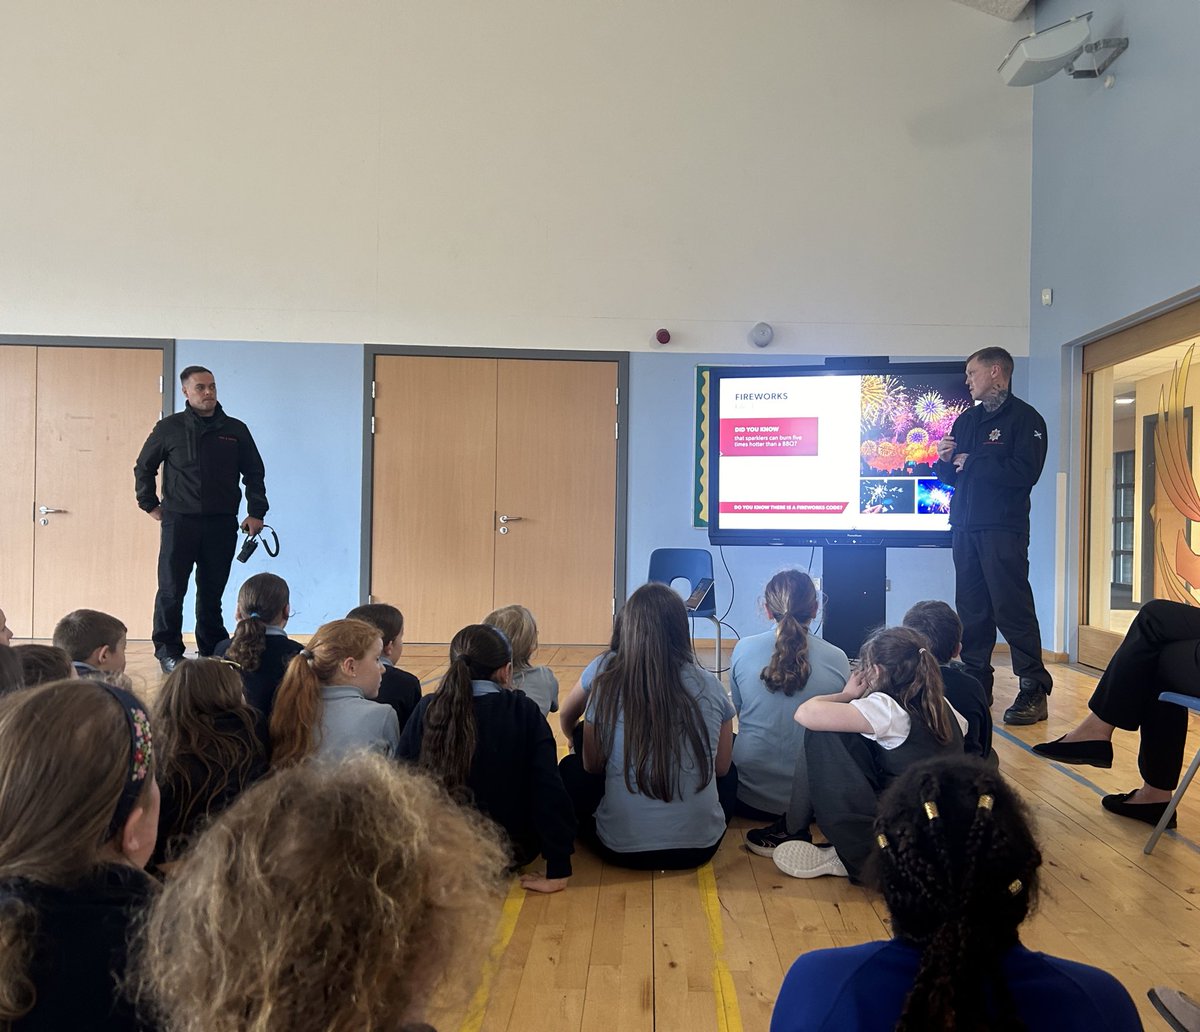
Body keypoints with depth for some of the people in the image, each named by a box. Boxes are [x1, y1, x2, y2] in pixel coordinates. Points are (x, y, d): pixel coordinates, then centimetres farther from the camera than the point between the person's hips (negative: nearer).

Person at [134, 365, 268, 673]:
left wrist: (256, 512, 3)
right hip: (179, 521, -1)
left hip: (222, 524, 1)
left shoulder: (235, 430, 6)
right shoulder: (169, 428, 2)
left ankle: (212, 649, 19)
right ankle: (168, 650, 12)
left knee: (212, 591, 9)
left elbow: (254, 473, 11)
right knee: (171, 590, 0)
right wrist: (150, 505, 7)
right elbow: (143, 467, 12)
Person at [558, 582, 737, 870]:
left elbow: (592, 765, 3)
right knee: (730, 772, 32)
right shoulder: (710, 688, -8)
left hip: (621, 849, -1)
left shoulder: (607, 686, -11)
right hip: (700, 846, 1)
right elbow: (722, 767, 5)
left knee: (571, 767, 26)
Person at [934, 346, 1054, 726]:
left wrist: (971, 463, -9)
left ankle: (1034, 690, -5)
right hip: (964, 526, 7)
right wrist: (945, 460, -1)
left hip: (1003, 528, -7)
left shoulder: (1025, 418, -3)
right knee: (971, 608, 8)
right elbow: (950, 476, 21)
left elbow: (1025, 473, -17)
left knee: (1012, 607, -10)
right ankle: (976, 683, 15)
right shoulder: (966, 420, 19)